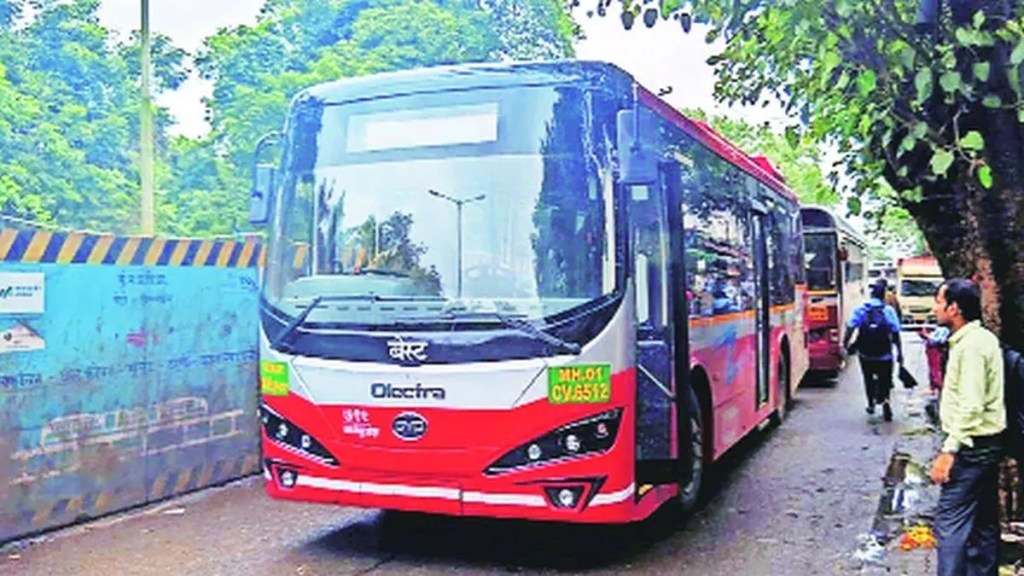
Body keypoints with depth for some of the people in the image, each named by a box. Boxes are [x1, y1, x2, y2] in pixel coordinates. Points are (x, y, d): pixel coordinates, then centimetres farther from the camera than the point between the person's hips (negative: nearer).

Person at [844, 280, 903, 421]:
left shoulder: (860, 309, -4)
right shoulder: (889, 311, -5)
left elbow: (850, 328, -11)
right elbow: (895, 334, -6)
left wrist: (845, 344, -2)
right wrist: (900, 353, 1)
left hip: (866, 354, 1)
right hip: (884, 355, -1)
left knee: (869, 379, 21)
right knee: (884, 381, 8)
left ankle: (871, 404, 31)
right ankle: (885, 400, -17)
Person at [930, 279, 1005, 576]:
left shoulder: (972, 345, -19)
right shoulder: (981, 339, 13)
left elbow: (971, 406, -24)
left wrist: (949, 451, -22)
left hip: (972, 447, -10)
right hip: (986, 444, 10)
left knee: (950, 522, -8)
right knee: (983, 522, 15)